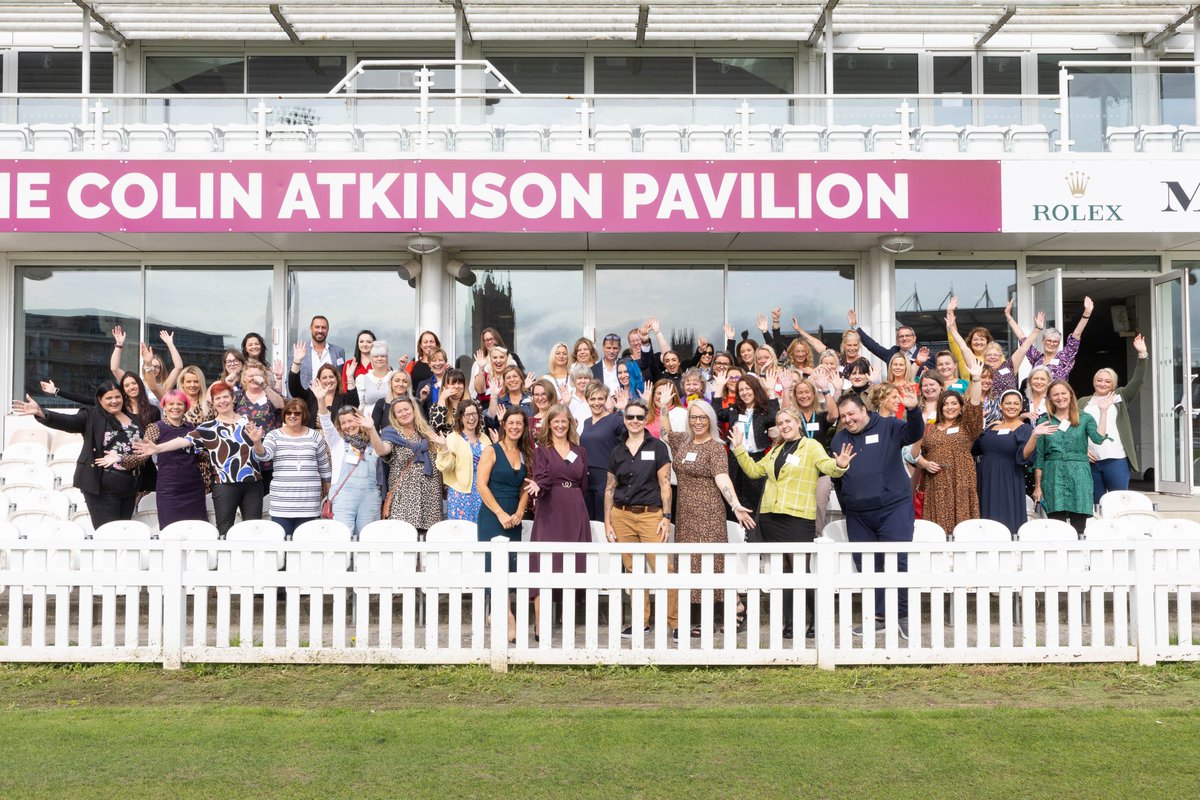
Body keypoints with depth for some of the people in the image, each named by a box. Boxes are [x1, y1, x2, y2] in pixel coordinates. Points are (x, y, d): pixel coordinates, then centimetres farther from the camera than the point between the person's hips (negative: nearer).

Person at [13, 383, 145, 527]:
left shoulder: (133, 419, 12)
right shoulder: (92, 417, -1)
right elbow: (67, 421, -18)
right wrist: (40, 412, -36)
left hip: (128, 487, 5)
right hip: (102, 488, -5)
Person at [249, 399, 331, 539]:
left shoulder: (315, 437, 6)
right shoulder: (274, 436, 3)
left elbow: (324, 466, 12)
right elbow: (264, 455, -14)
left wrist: (329, 493, 14)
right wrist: (257, 443, -34)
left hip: (309, 504, 1)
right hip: (282, 503, -1)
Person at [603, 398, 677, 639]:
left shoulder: (657, 447, 1)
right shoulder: (617, 452, 10)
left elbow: (665, 485, -1)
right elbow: (609, 489, 12)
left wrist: (666, 517, -8)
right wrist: (607, 522, 7)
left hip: (651, 515, -3)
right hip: (622, 516, 3)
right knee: (633, 571, 7)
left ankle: (675, 622, -2)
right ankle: (641, 622, 17)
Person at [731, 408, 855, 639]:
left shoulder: (811, 446, -1)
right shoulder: (776, 450, 20)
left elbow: (828, 466, -16)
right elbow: (754, 470, 24)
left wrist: (839, 465, -37)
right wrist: (739, 449, 17)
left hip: (798, 518, -6)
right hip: (770, 516, 6)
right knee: (782, 571, 9)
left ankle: (811, 620, 8)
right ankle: (790, 622, 16)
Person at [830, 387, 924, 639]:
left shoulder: (888, 427, 0)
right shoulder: (839, 439, 13)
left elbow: (914, 433, -16)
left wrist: (913, 410, -34)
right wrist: (845, 505, 14)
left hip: (893, 508, -5)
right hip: (857, 515, 5)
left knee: (899, 561, -7)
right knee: (867, 566, 8)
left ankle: (905, 615, 5)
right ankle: (878, 616, 19)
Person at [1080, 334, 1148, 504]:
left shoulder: (1120, 397, 12)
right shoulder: (1083, 403, 13)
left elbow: (1138, 381, 0)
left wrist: (1142, 354, -9)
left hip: (1116, 459, -1)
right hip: (1090, 460, 1)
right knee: (1096, 503, 7)